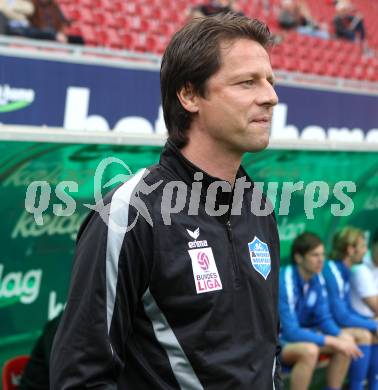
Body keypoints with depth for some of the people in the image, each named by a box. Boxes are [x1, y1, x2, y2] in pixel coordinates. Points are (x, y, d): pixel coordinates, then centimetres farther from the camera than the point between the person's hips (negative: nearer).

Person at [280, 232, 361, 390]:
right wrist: (332, 341, -28)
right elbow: (290, 332, -28)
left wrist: (341, 336, -17)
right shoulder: (285, 283, -26)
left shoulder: (317, 279, -2)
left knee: (346, 341, -7)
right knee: (310, 350, -35)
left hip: (299, 335, 8)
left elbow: (324, 319, 4)